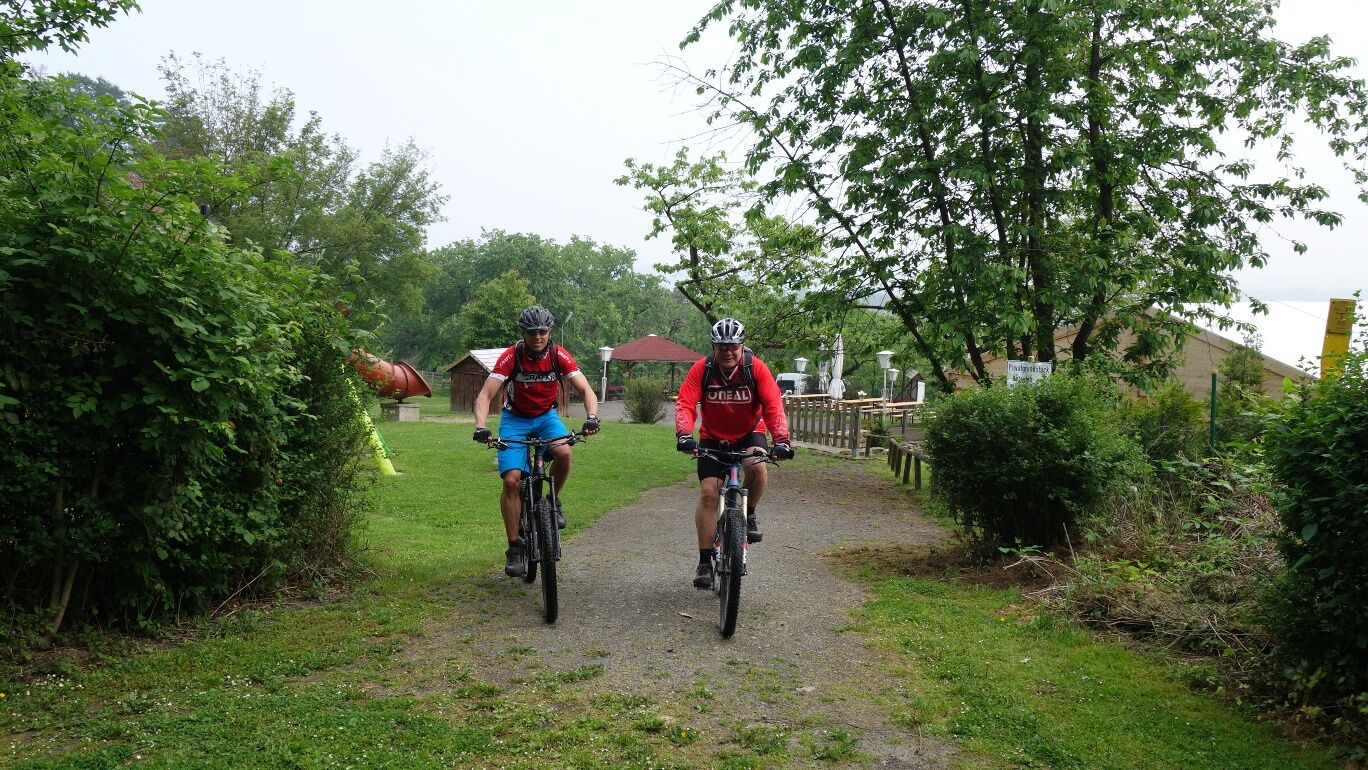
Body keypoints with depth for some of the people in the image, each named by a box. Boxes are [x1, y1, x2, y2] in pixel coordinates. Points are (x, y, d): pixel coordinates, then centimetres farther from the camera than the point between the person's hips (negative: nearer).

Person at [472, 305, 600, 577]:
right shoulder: (511, 357, -22)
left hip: (546, 415, 1)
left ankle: (553, 500, -1)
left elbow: (586, 391, -21)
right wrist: (481, 427, -42)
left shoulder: (560, 356, -18)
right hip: (515, 418, -1)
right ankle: (515, 548, -3)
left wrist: (591, 417, -41)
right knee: (512, 479, -16)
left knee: (563, 453, -31)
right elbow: (485, 395, -26)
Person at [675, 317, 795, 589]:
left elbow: (774, 405, -25)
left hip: (749, 434, 0)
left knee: (757, 465, -33)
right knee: (708, 493, -12)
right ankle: (705, 562, -1)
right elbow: (684, 404, -25)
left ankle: (749, 515, -3)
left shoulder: (756, 368, -18)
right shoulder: (702, 369, -17)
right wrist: (684, 435, -43)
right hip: (712, 437, 1)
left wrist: (781, 439, -40)